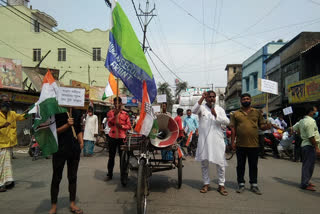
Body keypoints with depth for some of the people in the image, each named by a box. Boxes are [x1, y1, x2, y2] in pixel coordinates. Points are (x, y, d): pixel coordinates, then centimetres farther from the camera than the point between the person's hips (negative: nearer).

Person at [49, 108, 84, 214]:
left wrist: (81, 142, 6)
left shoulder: (77, 112, 8)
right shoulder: (56, 112, -6)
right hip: (60, 149, -4)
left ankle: (72, 204, 23)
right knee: (56, 178, 7)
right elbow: (54, 131, -9)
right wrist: (67, 125, -22)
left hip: (75, 149, 4)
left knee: (73, 177, 11)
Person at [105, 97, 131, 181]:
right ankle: (109, 174, 18)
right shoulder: (110, 112, 6)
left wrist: (121, 126, -15)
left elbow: (129, 126, 3)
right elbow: (109, 124, -7)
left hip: (122, 137, -1)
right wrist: (115, 115, -17)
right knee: (111, 157, 8)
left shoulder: (125, 114, 4)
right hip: (112, 137, 1)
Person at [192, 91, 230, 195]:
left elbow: (227, 122, -1)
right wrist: (202, 98, -20)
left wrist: (216, 115, -15)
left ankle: (221, 185, 15)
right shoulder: (202, 108, 5)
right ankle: (206, 184, 21)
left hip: (217, 140, 1)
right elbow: (194, 110, -18)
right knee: (204, 162, 8)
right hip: (204, 139, 0)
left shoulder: (220, 109, 10)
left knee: (220, 163, 1)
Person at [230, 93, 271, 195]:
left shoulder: (257, 112, 9)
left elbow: (261, 126, 10)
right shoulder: (236, 114, 6)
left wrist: (266, 126, -13)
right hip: (240, 145, 0)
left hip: (254, 144, 1)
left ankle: (254, 185, 23)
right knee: (240, 165, 8)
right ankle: (241, 184, 21)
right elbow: (233, 128, 5)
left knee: (253, 166, 10)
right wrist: (232, 142, 0)